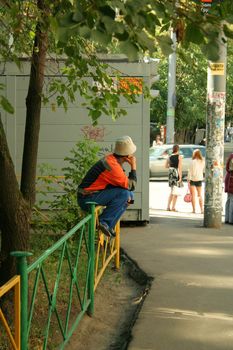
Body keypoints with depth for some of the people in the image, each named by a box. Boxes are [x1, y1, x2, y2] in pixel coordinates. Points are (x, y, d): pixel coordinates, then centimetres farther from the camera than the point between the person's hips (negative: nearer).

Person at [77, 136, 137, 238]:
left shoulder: (111, 159, 6)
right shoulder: (112, 166, -24)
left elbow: (123, 182, 14)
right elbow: (131, 186, -18)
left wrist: (128, 196, -3)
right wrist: (133, 167, -8)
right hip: (87, 199, -10)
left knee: (129, 195, 10)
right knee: (123, 193, -23)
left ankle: (109, 225, 6)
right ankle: (105, 222, -17)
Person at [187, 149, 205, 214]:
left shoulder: (193, 161, -13)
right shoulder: (203, 162, -1)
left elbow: (190, 171, -12)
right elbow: (204, 170, 7)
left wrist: (188, 180, -9)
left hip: (192, 179, -4)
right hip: (199, 179, 4)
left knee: (193, 195, 3)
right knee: (200, 195, 13)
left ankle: (194, 209, 1)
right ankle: (202, 209, 8)